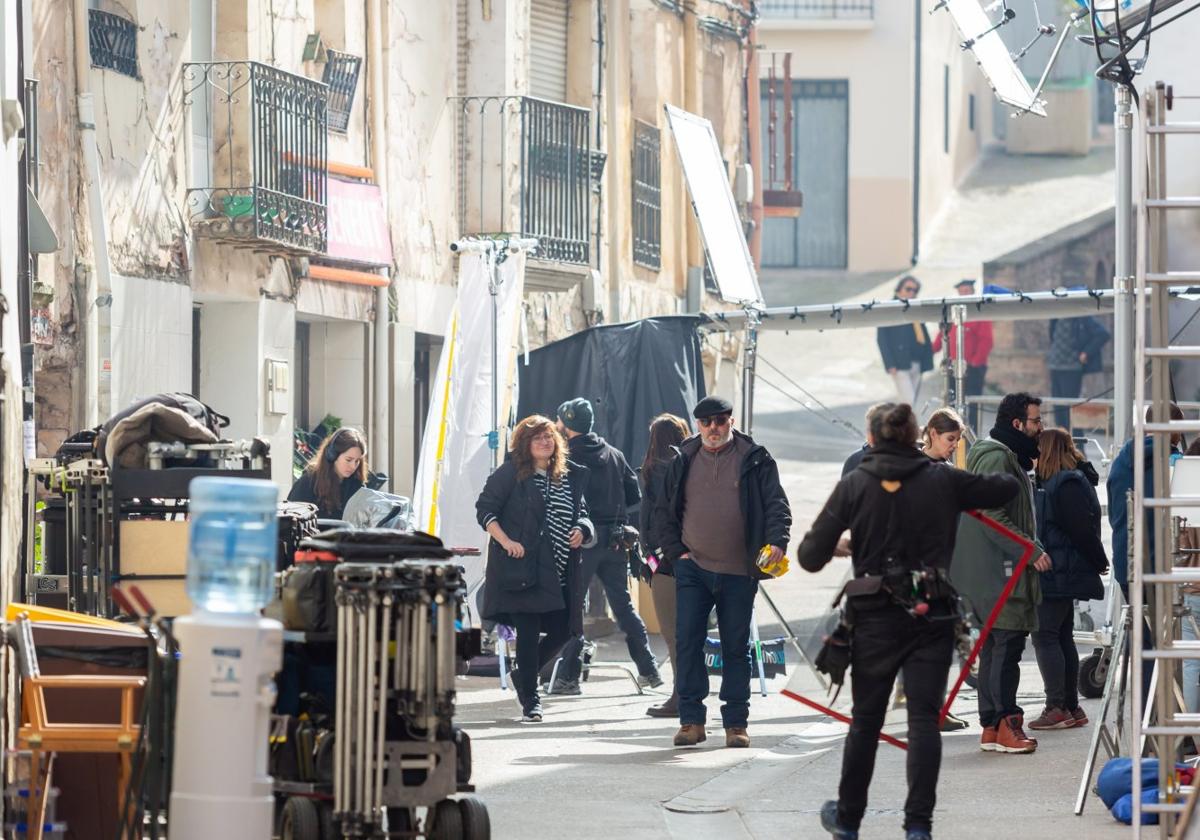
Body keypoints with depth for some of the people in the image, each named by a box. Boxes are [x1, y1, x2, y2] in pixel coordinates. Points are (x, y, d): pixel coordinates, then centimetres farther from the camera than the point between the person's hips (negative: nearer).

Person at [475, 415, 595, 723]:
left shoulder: (570, 477, 13)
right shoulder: (511, 473, -2)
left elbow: (582, 512, 23)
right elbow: (485, 508, -4)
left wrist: (581, 530, 0)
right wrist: (506, 542, -14)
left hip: (559, 573, 5)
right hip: (522, 568, -5)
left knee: (562, 631, 3)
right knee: (528, 633, -6)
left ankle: (524, 676, 27)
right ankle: (530, 700, 3)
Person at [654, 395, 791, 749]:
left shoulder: (755, 460, 2)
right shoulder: (683, 461, 9)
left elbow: (776, 504, -2)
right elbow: (664, 510, 14)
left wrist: (777, 541, -19)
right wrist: (675, 550, 2)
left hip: (738, 573, -1)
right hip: (693, 568, 1)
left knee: (736, 647, 5)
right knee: (687, 642, -6)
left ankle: (736, 722, 12)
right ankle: (691, 719, 0)